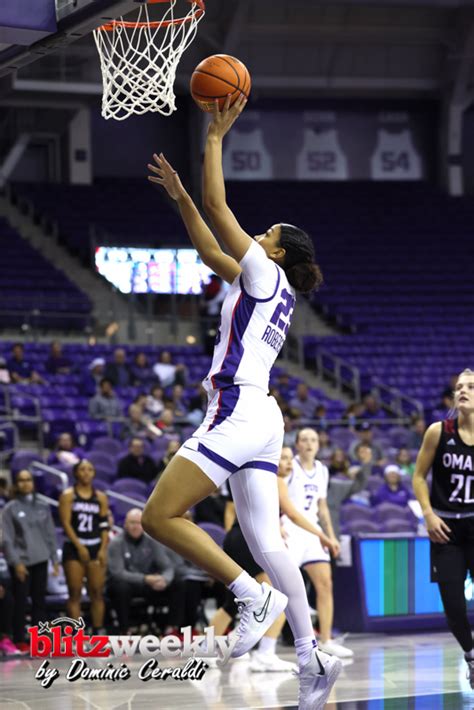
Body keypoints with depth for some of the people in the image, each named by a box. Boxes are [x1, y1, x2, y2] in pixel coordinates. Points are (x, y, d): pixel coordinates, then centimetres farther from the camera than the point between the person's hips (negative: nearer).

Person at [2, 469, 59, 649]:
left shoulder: (43, 507, 10)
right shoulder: (10, 509, -2)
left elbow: (51, 535, 13)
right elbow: (7, 539, -5)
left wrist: (54, 558, 7)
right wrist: (16, 562, -12)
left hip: (40, 560, 4)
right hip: (21, 562, -4)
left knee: (39, 600, 7)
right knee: (20, 601, -2)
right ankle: (19, 640, 5)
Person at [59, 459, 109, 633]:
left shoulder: (100, 497, 10)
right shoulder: (68, 495, 1)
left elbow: (104, 525, 8)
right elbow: (66, 523, -7)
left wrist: (103, 549, -4)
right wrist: (79, 547, -13)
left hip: (95, 547, 3)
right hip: (74, 547, -3)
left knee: (97, 593, 0)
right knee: (75, 593, -4)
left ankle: (96, 633, 4)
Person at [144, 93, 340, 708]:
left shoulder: (266, 273, -2)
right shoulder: (275, 291, 22)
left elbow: (218, 207, -4)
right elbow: (210, 250, 34)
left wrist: (215, 137, 3)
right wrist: (178, 196, 33)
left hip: (238, 411, -10)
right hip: (260, 419, 10)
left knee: (159, 516, -13)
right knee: (265, 543, 5)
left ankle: (255, 596, -16)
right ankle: (313, 660, -2)